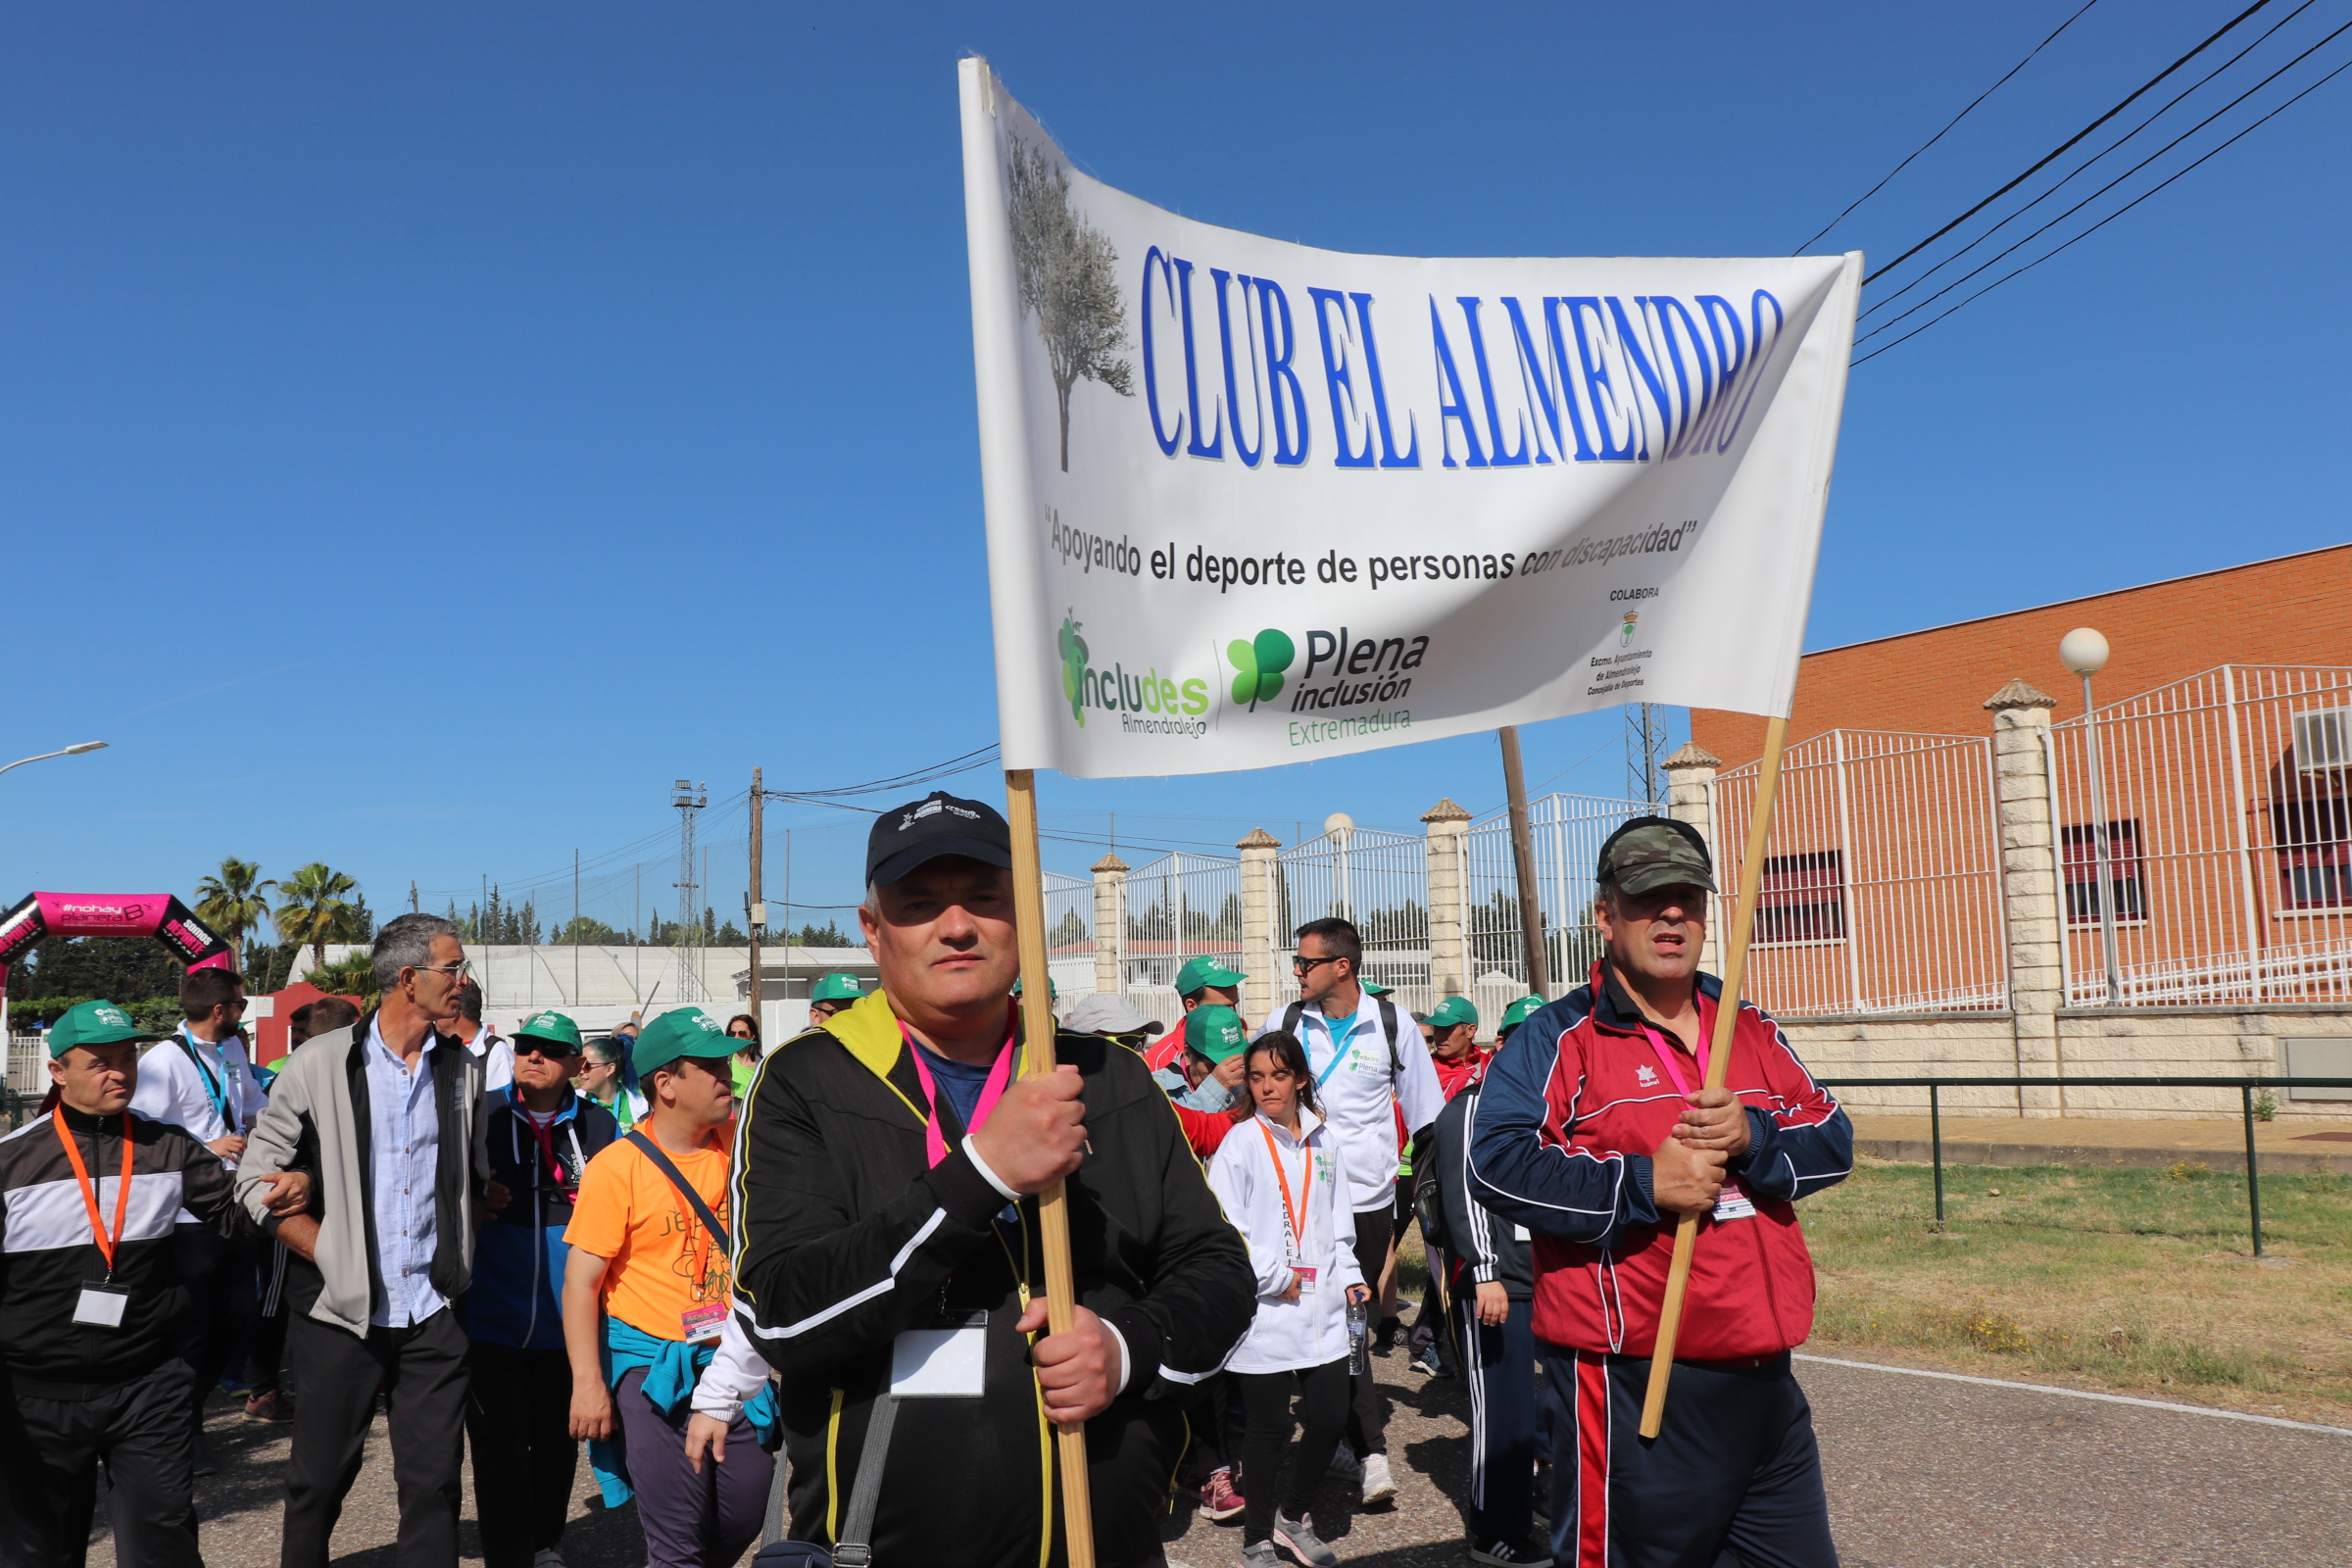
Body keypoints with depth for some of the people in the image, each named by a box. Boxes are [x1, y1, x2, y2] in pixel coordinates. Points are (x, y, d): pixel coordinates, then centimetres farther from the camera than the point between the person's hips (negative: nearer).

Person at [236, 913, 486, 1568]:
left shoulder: (464, 1071, 6)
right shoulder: (321, 1063, -4)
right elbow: (256, 1179, -1)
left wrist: (459, 1258, 6)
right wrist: (331, 1252, -8)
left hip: (434, 1312, 2)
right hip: (341, 1310, -2)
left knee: (434, 1482, 5)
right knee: (320, 1477, 10)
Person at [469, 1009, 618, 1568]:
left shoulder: (599, 1127, 3)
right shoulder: (480, 1115, -2)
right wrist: (473, 1200, -14)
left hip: (567, 1322, 2)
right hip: (493, 1318, -2)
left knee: (557, 1441, 16)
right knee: (500, 1448, 0)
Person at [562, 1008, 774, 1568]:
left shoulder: (736, 1142, 1)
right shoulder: (617, 1166, -11)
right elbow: (581, 1281, -10)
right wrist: (588, 1385, -14)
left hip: (729, 1361, 5)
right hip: (651, 1368, -5)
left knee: (744, 1514, 11)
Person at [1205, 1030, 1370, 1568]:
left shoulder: (1326, 1141, 9)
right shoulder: (1240, 1145, -7)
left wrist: (1348, 1276, 7)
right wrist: (1276, 1279, -11)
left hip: (1323, 1308, 5)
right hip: (1266, 1313, -4)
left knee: (1330, 1417, 6)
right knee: (1269, 1426, 4)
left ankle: (1294, 1516, 31)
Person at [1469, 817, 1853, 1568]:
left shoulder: (1751, 1031, 13)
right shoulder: (1557, 1039, -6)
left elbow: (1834, 1140, 6)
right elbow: (1496, 1161, -18)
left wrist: (1754, 1137, -14)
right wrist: (1641, 1185, -22)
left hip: (1766, 1384, 6)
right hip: (1631, 1389, -6)